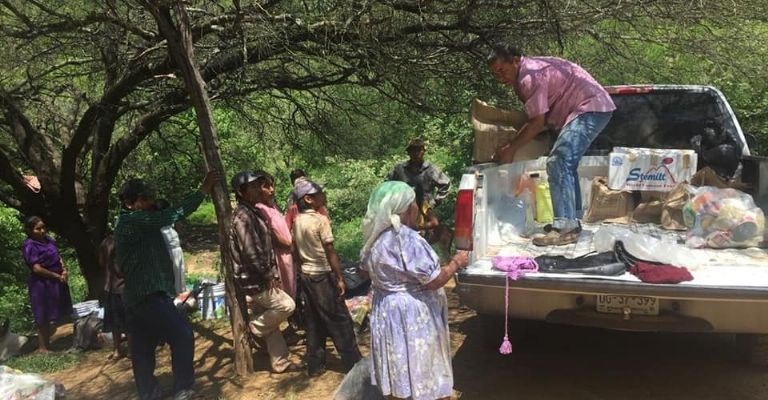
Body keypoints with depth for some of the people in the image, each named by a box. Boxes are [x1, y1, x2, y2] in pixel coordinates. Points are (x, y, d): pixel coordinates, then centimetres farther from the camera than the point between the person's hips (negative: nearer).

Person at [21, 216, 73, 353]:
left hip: (55, 283, 7)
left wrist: (64, 270, -5)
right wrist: (57, 276, -15)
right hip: (41, 284, -7)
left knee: (49, 316, 17)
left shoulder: (48, 240, 6)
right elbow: (37, 269, -19)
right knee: (43, 318, 2)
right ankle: (42, 347, 13)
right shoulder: (29, 246, -16)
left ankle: (47, 344, 29)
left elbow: (58, 257, 14)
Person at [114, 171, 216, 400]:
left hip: (137, 297, 11)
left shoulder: (128, 224, 20)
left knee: (143, 350, 13)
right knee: (183, 336, -9)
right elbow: (172, 215, -20)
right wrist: (203, 191, -16)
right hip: (149, 295, -11)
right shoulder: (133, 220, -14)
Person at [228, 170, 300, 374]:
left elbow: (268, 246, 14)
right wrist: (267, 275, -15)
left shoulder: (254, 212, 12)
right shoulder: (242, 216, -19)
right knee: (286, 305, -8)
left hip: (260, 279, 9)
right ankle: (254, 327, 9)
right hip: (253, 281, -9)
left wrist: (272, 272, 6)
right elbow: (250, 252, -24)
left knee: (271, 323, 13)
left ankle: (280, 362, 22)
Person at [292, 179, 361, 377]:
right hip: (323, 276, -7)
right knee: (340, 320, 3)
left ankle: (315, 365, 21)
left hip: (305, 275, 7)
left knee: (313, 322, 14)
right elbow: (330, 252, -18)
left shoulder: (297, 221, 4)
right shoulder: (321, 220, -16)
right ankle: (353, 363, 12)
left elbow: (297, 250, 10)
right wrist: (340, 278, -14)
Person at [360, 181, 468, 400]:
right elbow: (432, 281, -21)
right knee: (421, 379, 5)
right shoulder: (407, 239, -24)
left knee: (397, 381, 18)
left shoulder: (375, 237, 3)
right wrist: (456, 263, -7)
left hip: (387, 311, 8)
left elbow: (366, 269, 18)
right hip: (412, 315, -8)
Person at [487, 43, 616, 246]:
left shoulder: (530, 76, -19)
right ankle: (573, 220, 26)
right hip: (594, 108, 11)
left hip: (590, 109, -11)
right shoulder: (522, 77, 13)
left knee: (558, 163, -20)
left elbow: (537, 122, -20)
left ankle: (565, 229, -24)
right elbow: (542, 119, 17)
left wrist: (510, 149, -13)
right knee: (566, 163, 18)